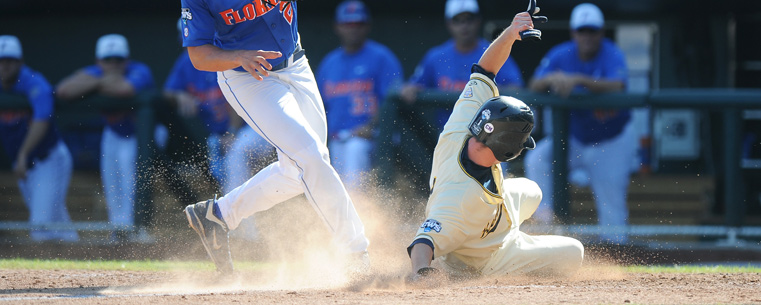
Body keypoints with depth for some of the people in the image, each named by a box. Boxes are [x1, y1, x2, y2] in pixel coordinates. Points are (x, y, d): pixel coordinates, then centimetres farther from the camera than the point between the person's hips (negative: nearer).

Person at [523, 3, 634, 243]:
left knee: (611, 203, -7)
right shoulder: (560, 55, -7)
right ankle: (545, 216, -12)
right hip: (573, 138, 4)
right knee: (536, 160, -19)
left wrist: (578, 79, -49)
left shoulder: (612, 55, -18)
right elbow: (534, 87, -13)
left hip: (611, 142, -4)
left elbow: (616, 87, -38)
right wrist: (552, 78, -36)